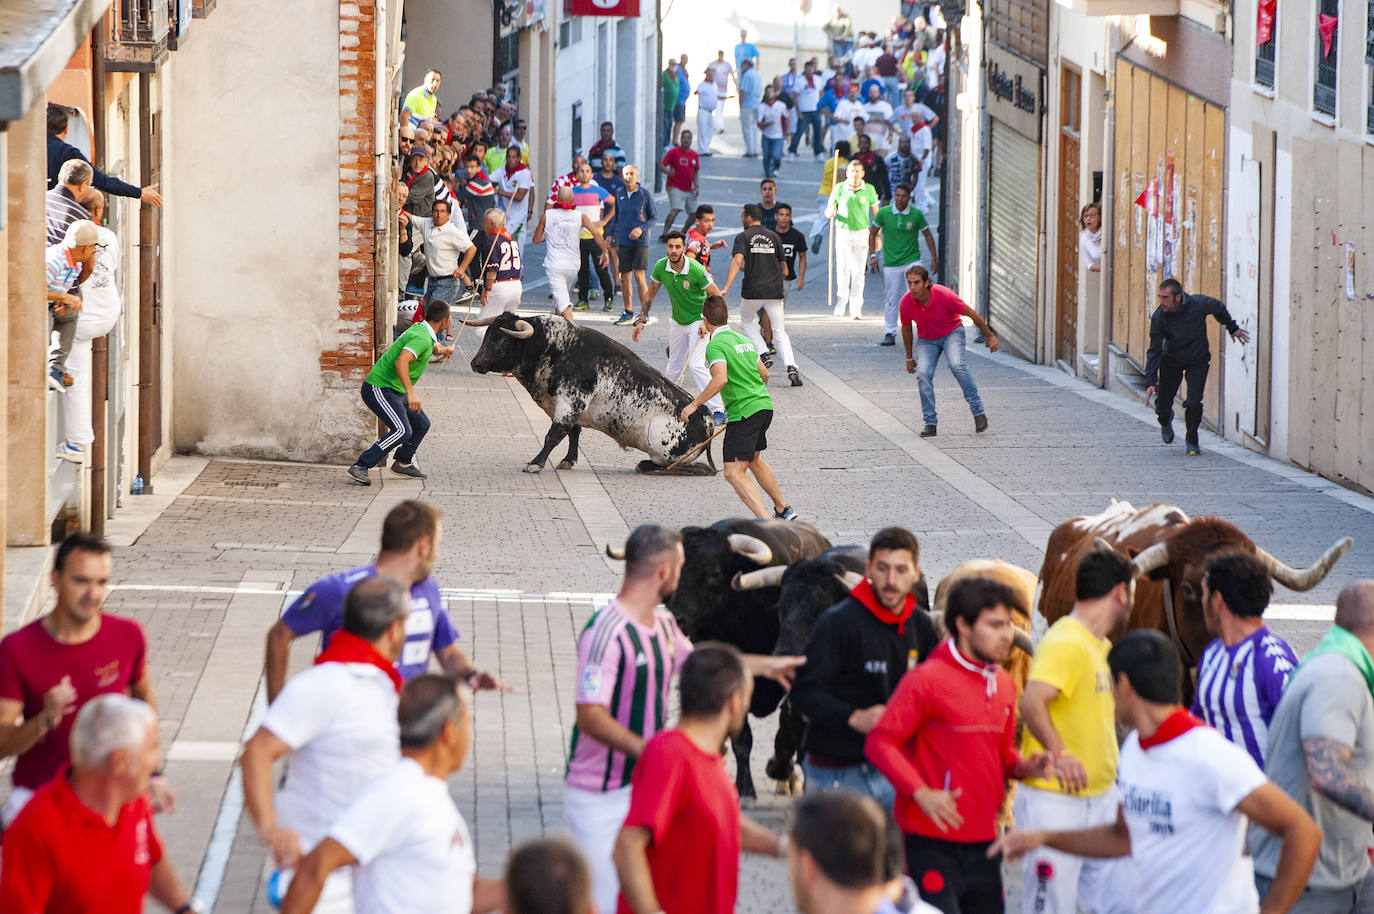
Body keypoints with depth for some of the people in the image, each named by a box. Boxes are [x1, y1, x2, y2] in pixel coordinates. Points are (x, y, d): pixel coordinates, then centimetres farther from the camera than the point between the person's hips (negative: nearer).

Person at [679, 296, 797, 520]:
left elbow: (720, 379, -27)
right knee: (754, 460, 30)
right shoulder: (744, 340, 14)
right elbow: (764, 374, 23)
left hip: (743, 413, -9)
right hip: (764, 406, 9)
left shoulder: (716, 346, -12)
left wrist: (694, 405, -22)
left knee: (734, 474, -9)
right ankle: (783, 510, 42)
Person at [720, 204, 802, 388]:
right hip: (775, 290, 3)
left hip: (752, 291, -3)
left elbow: (737, 261, -16)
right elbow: (784, 270, 15)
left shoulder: (742, 237, 1)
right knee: (779, 331, 7)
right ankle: (791, 367, -12)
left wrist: (726, 288, -23)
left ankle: (763, 354, 4)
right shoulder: (774, 237, 13)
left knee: (748, 322, 24)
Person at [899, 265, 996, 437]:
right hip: (926, 339, 3)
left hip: (952, 333, -3)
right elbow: (906, 328, 1)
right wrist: (909, 358, 10)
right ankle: (930, 422, -7)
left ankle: (978, 411, -20)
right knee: (922, 373, -19)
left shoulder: (944, 295, -29)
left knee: (956, 365, -29)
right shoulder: (906, 302, -19)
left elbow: (971, 314, -16)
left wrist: (990, 336, -7)